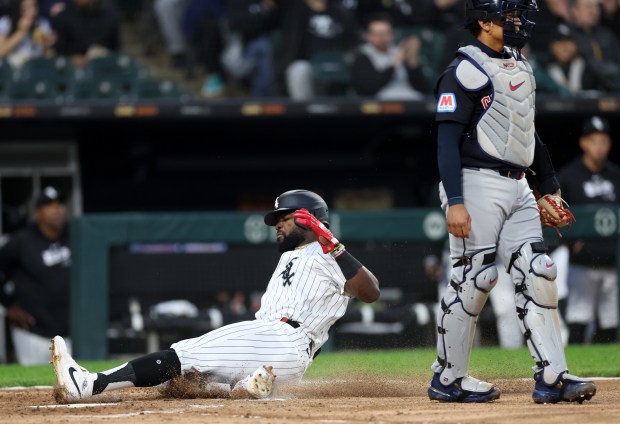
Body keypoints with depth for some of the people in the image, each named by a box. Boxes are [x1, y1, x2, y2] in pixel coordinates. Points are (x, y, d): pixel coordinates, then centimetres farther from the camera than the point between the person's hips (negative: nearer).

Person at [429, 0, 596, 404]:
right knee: (473, 278, -6)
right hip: (478, 185, -8)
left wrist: (549, 186, 21)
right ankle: (448, 378, 5)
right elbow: (448, 140, -14)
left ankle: (552, 377, -1)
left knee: (537, 274, 0)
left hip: (518, 187, 8)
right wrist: (454, 201, -21)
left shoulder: (521, 67, 17)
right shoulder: (466, 71, -9)